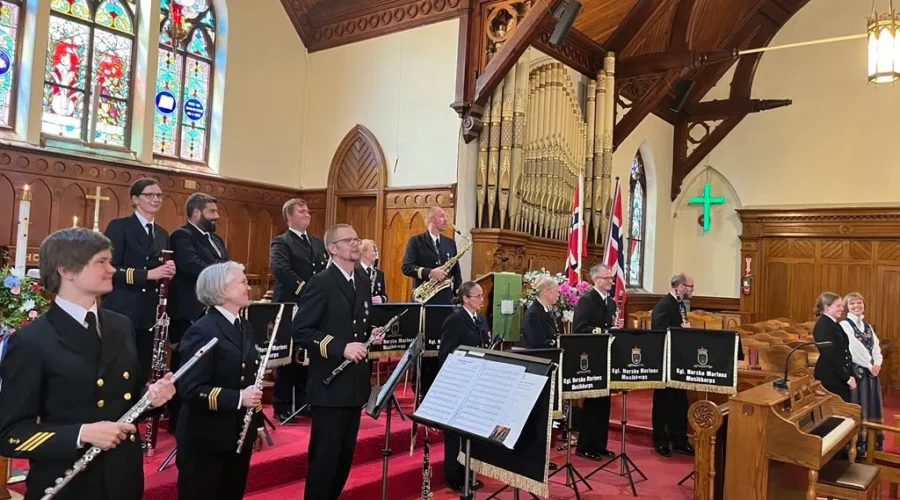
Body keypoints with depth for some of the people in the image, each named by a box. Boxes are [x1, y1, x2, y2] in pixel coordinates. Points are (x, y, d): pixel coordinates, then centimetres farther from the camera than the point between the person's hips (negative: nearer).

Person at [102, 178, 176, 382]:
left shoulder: (163, 234, 15)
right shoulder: (119, 226, -4)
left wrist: (168, 272, -4)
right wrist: (148, 274, -21)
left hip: (151, 313, 6)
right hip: (122, 311, -6)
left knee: (144, 371, 9)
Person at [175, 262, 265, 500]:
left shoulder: (244, 327, 9)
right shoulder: (202, 331, -16)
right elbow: (190, 390, -22)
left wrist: (257, 424, 16)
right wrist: (238, 398, -29)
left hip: (239, 437, 8)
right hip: (206, 441, -8)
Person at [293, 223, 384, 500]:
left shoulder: (363, 281, 10)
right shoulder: (320, 282, -13)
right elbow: (300, 332, -18)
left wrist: (372, 335, 1)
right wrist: (340, 347, -24)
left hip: (356, 383, 8)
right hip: (329, 385, -7)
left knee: (345, 454, 17)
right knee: (325, 455, 2)